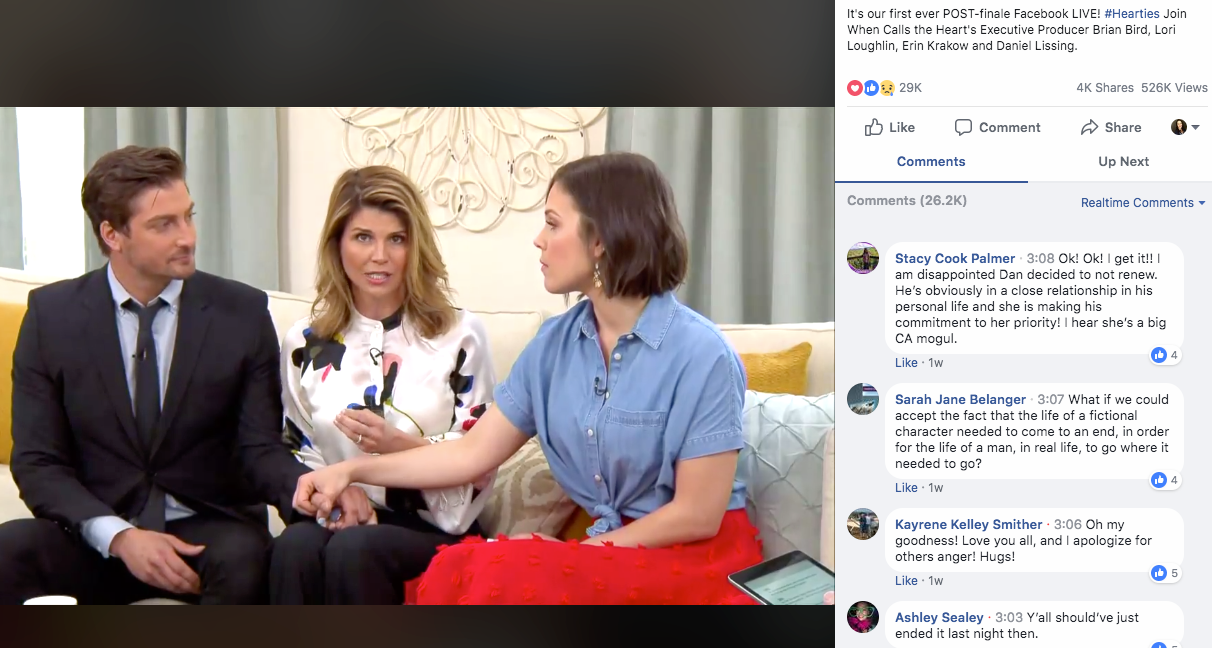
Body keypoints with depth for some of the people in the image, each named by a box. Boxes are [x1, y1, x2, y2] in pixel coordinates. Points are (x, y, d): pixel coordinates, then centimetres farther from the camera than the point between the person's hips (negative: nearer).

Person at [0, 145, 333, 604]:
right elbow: (38, 463, -2)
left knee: (242, 560, -35)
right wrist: (119, 536, -19)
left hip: (211, 532, 0)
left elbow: (258, 450, -2)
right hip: (97, 540, 0)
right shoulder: (52, 314, 0)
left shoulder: (243, 313, 0)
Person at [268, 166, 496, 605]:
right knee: (295, 547, -34)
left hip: (433, 529, -2)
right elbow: (299, 453, 14)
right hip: (344, 520, 2)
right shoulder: (306, 343, 12)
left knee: (353, 549, -35)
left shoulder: (459, 335, 5)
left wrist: (402, 446, -16)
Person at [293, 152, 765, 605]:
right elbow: (473, 453, 7)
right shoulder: (554, 344, 3)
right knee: (455, 569, -23)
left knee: (505, 574, -29)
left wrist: (578, 554, -11)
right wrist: (352, 470, 1)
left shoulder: (701, 356, -17)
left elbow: (697, 516, -14)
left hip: (697, 559, -5)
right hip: (606, 549, 6)